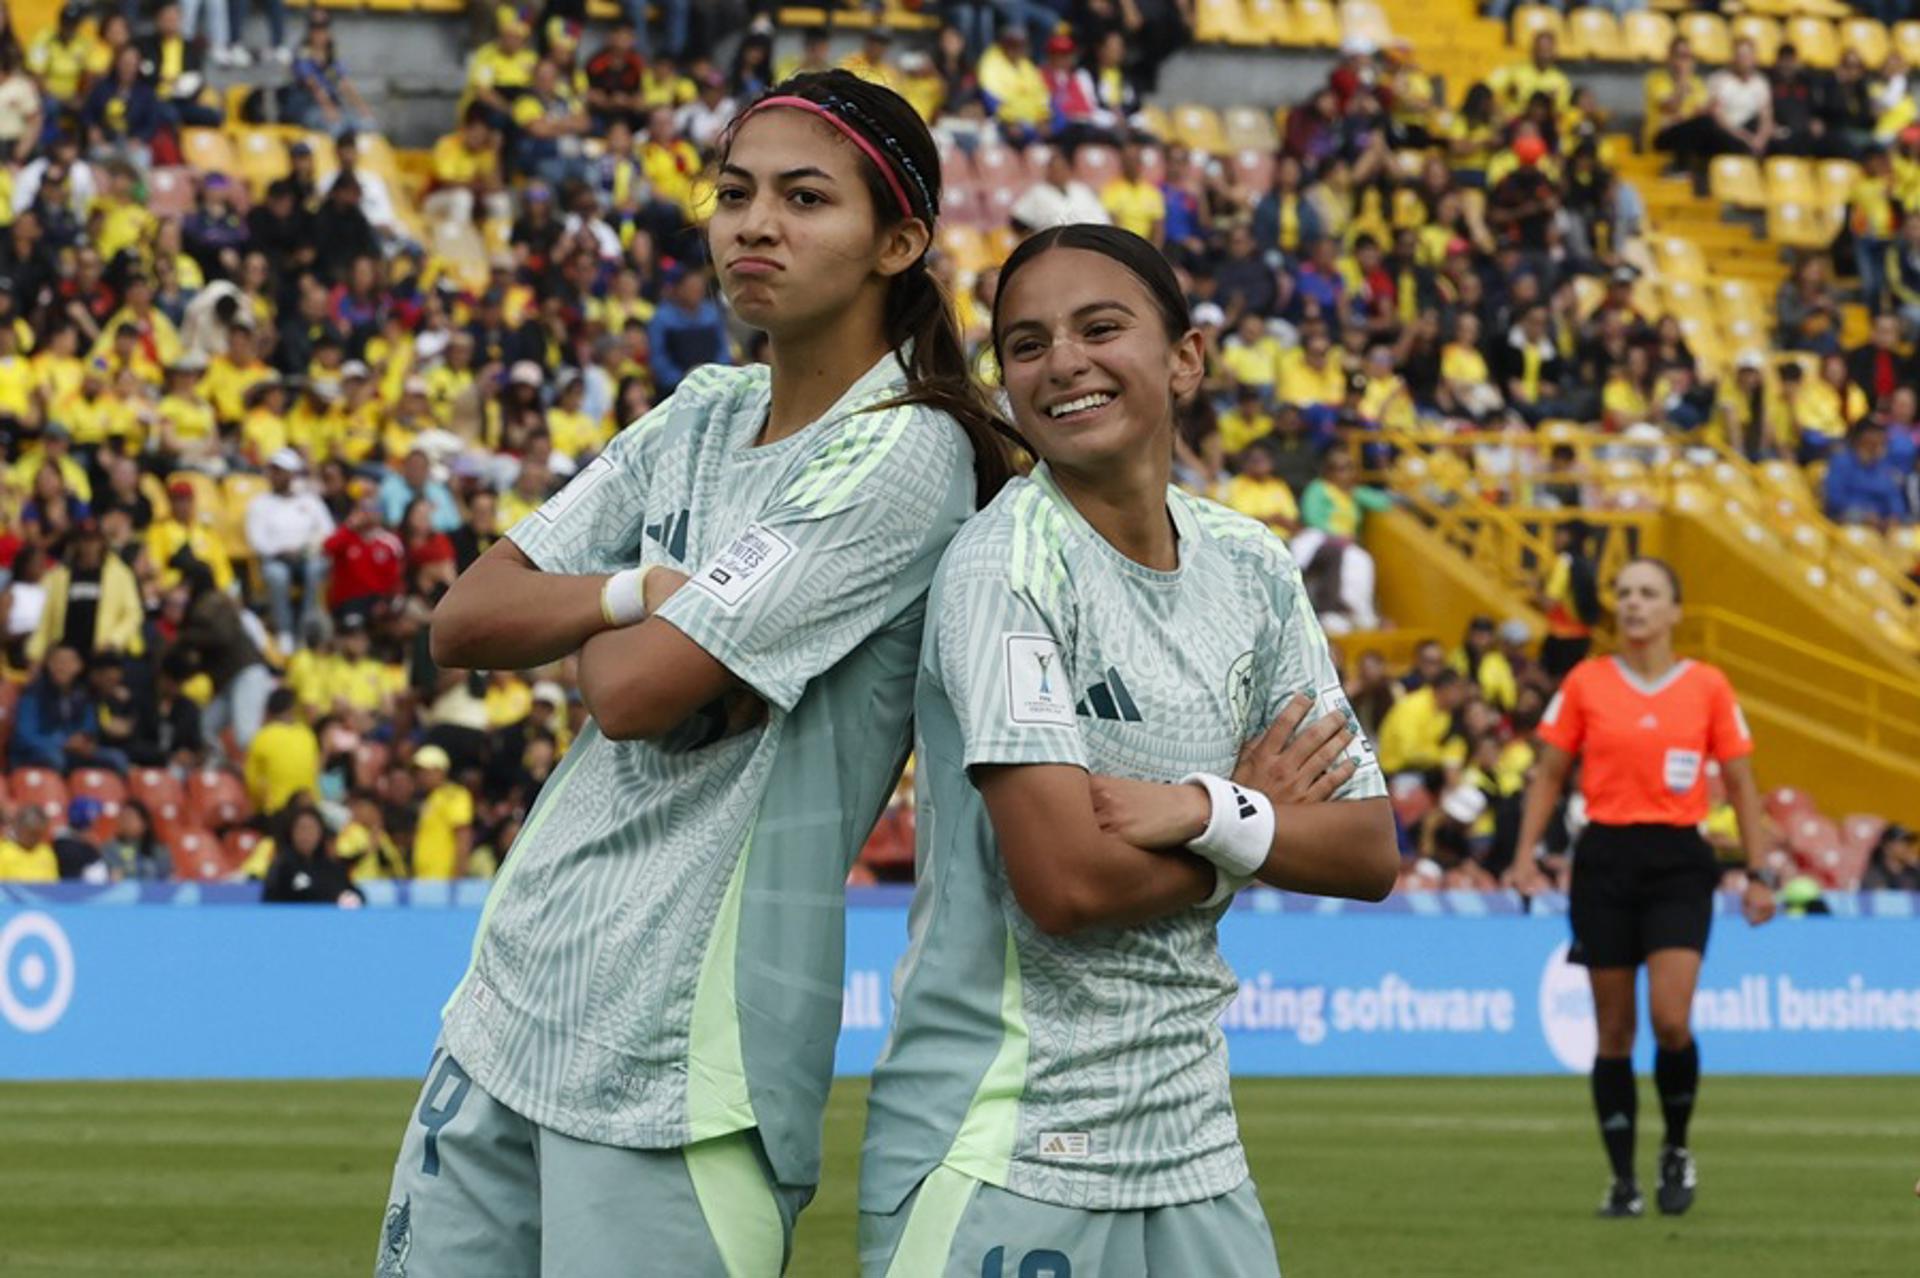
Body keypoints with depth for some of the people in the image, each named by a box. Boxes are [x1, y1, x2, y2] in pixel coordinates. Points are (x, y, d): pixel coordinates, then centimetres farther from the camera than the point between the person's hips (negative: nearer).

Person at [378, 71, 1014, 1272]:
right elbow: (463, 622, 8)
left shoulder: (902, 455, -12)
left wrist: (573, 616, 5)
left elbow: (633, 690, -17)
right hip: (513, 998, 8)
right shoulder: (705, 413, 13)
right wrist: (638, 591, -9)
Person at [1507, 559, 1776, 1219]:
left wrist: (1757, 875, 3)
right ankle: (1623, 1178, 12)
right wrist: (1524, 856, 1)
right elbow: (1549, 774, 10)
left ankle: (1676, 1149, 11)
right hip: (1605, 859, 1)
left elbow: (1741, 785, 8)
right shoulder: (1586, 683, 3)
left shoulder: (1708, 687, 2)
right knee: (1614, 1030, 3)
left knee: (1670, 1021, -14)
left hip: (1679, 862, -1)